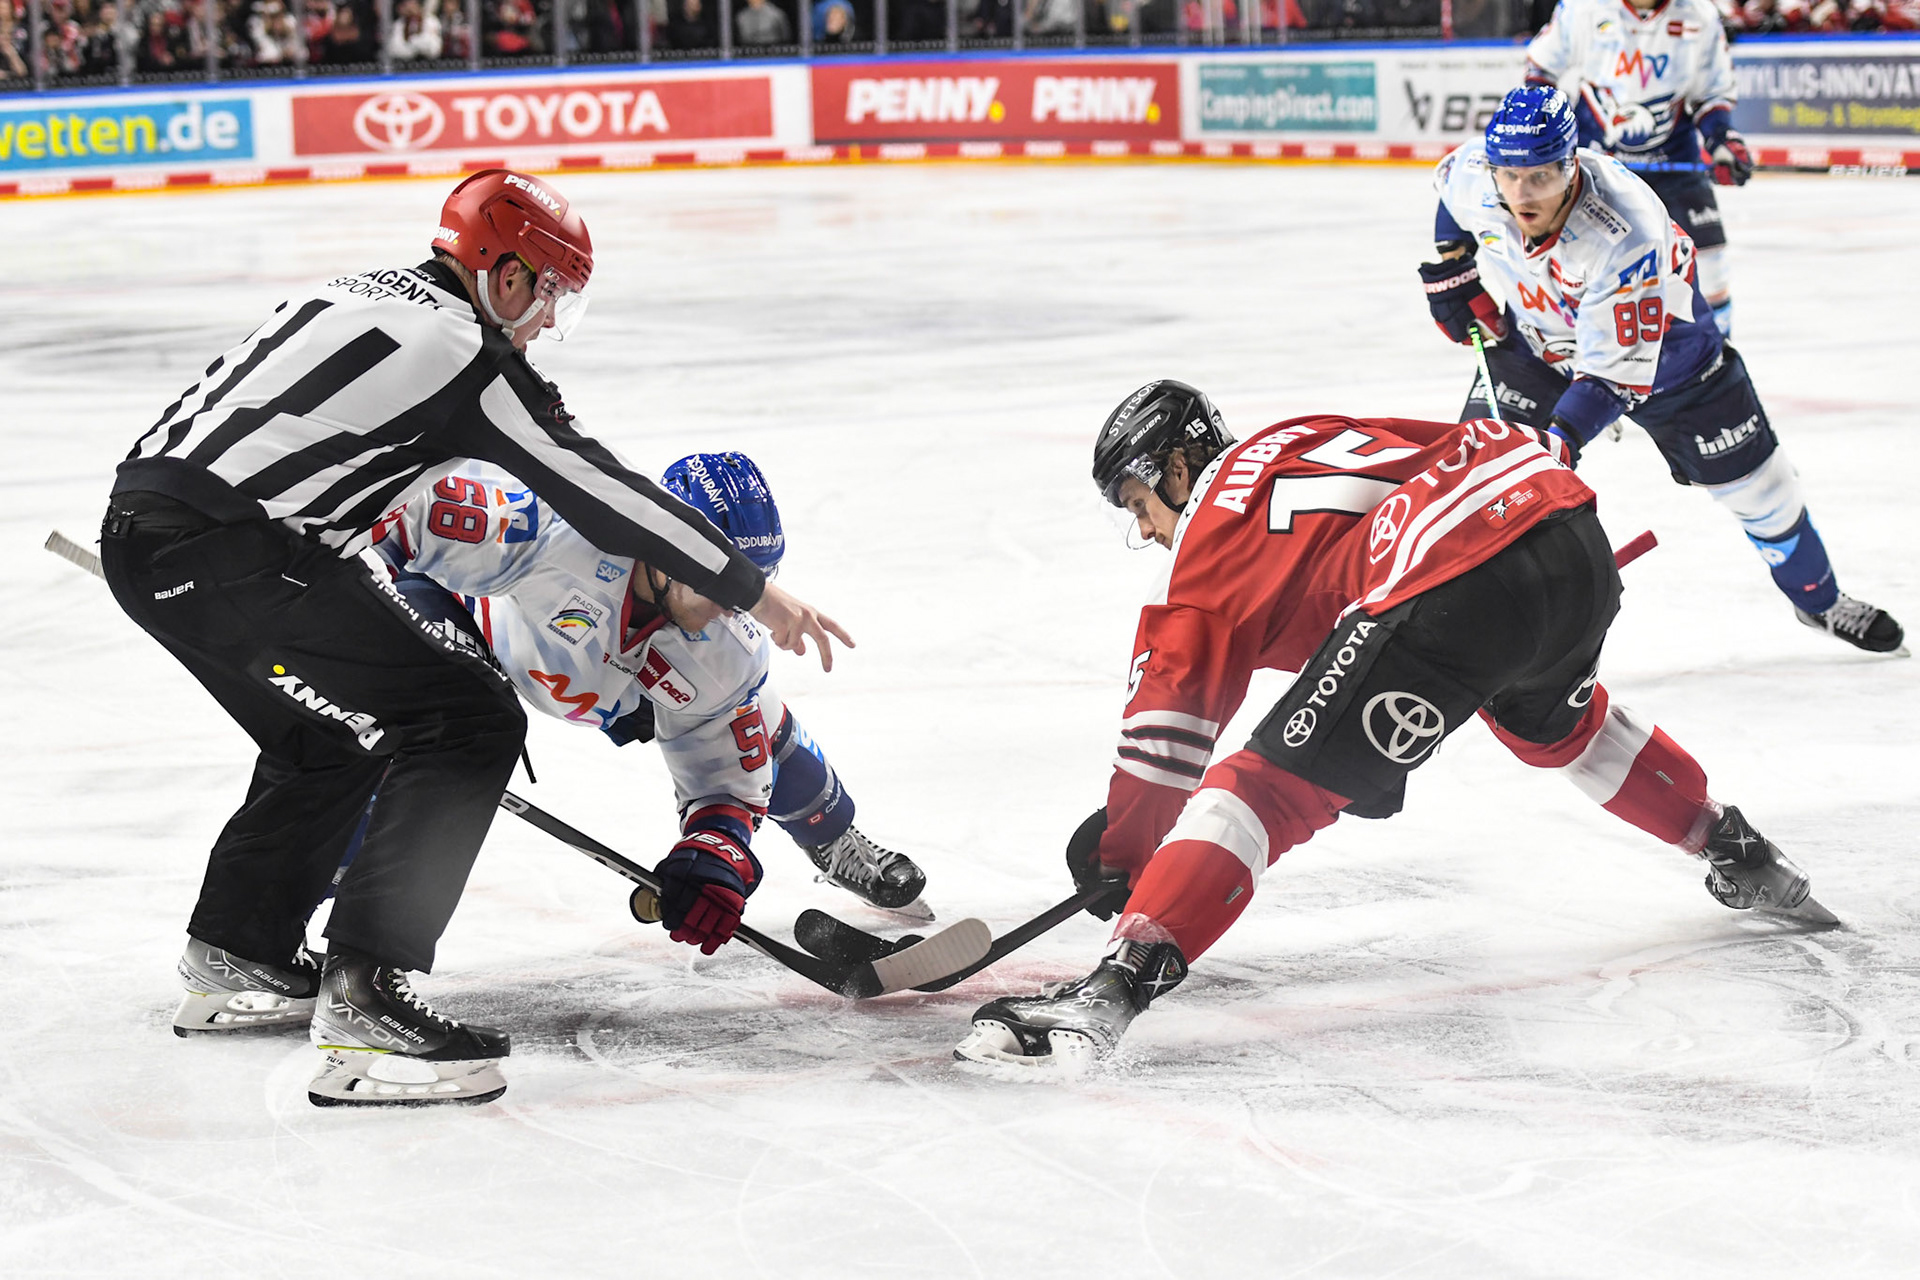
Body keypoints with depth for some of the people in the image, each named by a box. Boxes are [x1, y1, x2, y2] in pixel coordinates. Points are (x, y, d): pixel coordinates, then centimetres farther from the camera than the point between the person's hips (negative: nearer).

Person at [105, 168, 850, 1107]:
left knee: (331, 731, 29)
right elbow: (599, 492, -4)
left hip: (141, 519, 10)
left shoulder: (366, 295, 21)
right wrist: (753, 589, 4)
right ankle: (364, 996, -15)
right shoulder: (464, 351, -5)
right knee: (468, 722, -8)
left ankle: (235, 961, 37)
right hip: (220, 550, -10)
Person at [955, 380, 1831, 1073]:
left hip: (1455, 585, -8)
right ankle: (1739, 857, 55)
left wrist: (1126, 850, 13)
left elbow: (1173, 695, 8)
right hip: (1575, 536, 8)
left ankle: (1118, 986, -23)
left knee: (1268, 786, -8)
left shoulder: (1213, 520, 13)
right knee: (1554, 721, 40)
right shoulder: (1306, 442, 33)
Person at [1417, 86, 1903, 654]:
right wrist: (1451, 265, -4)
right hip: (1537, 340, 3)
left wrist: (1560, 439, -50)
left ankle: (1819, 599, 31)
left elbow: (1617, 371, -39)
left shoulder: (1624, 233, -42)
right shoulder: (1470, 173, -28)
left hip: (1656, 339, -3)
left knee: (1753, 480, 6)